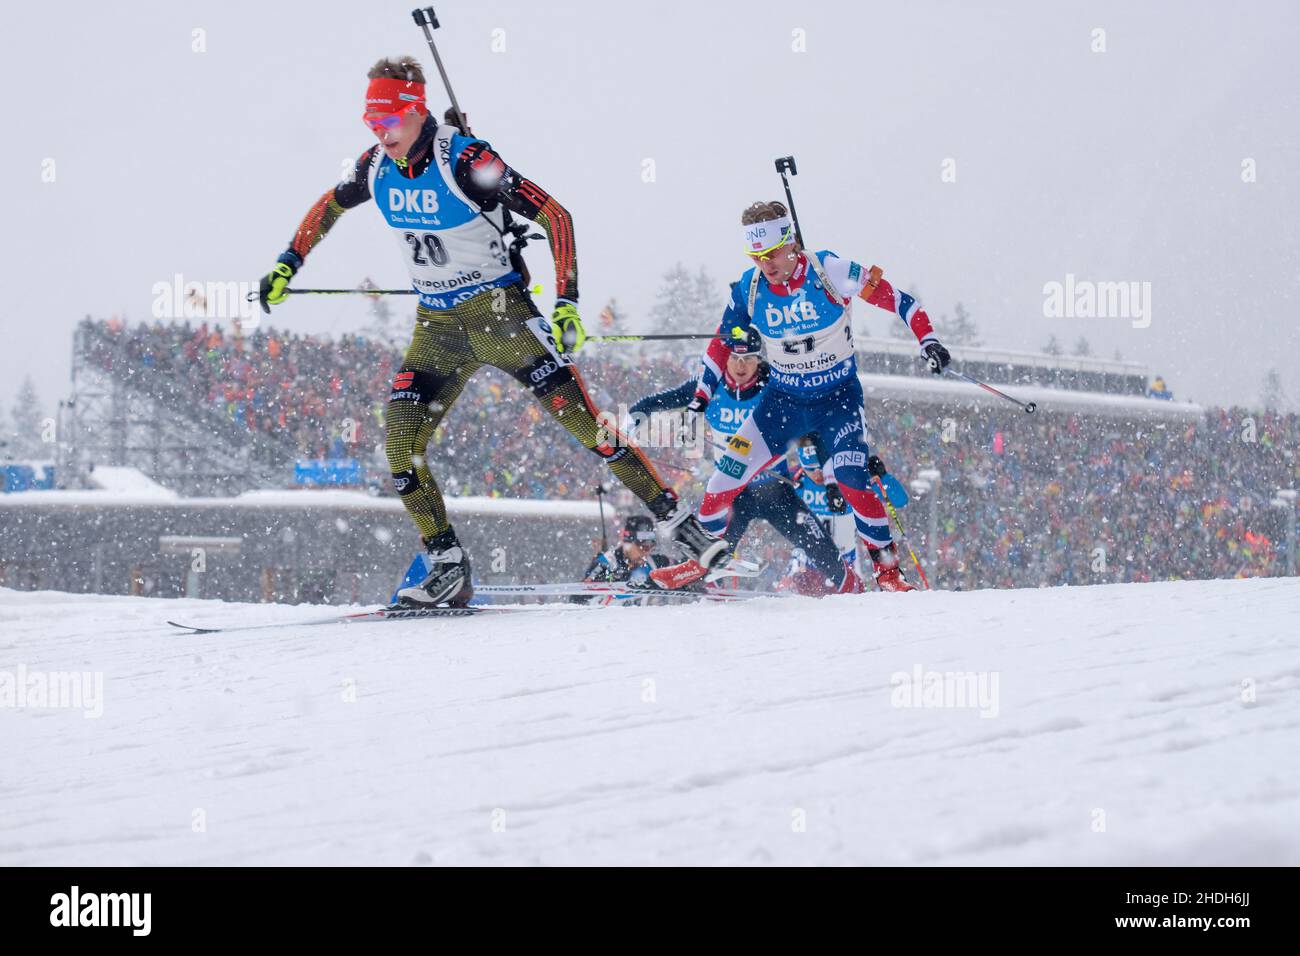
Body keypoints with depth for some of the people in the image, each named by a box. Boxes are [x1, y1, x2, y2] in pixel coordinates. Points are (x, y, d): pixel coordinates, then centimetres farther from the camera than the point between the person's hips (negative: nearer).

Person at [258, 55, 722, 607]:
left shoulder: (464, 161, -20)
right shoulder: (377, 167, -2)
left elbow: (554, 215, -19)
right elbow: (330, 205, 22)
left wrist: (567, 301, -25)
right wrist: (288, 263, 18)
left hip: (499, 311, -6)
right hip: (437, 326, 6)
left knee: (579, 417, -13)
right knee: (400, 446, -7)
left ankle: (676, 522, -5)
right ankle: (448, 570, 1)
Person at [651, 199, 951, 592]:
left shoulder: (829, 271, -20)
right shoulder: (749, 290, -8)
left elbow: (895, 299, -15)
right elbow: (722, 342, 7)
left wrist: (928, 340, -25)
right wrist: (700, 397, 2)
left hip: (838, 396, -3)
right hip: (783, 398, 3)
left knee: (850, 477, -25)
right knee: (727, 475, -5)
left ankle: (887, 568, -11)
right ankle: (701, 558, 17)